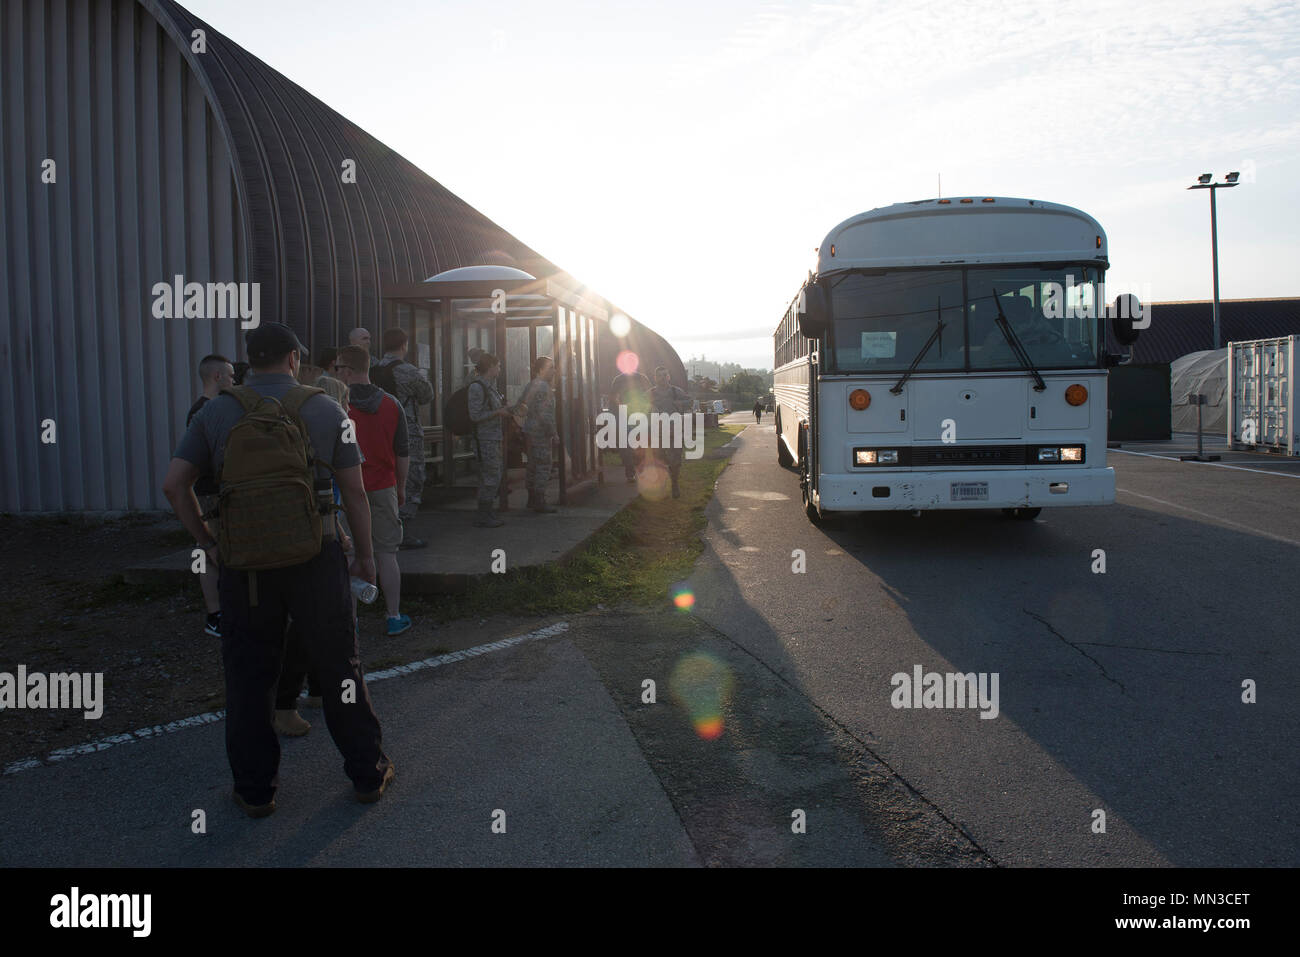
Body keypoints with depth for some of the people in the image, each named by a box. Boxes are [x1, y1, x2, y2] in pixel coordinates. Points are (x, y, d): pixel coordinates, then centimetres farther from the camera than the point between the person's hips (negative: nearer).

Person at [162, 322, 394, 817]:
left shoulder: (216, 412, 3)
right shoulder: (325, 409, 0)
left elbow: (174, 484, -2)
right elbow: (354, 490, -1)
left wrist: (206, 541, 8)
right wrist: (365, 555, 8)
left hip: (244, 561, 1)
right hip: (315, 556, -1)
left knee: (248, 677, 12)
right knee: (339, 666, 11)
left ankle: (255, 788, 21)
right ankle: (368, 772, 21)